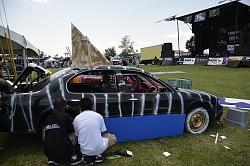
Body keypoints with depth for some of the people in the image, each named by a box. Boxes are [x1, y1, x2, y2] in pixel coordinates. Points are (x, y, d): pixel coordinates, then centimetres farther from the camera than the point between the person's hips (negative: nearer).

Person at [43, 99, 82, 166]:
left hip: (47, 151, 4)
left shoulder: (48, 118, 10)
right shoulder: (65, 116, -2)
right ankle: (72, 158, 23)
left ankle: (51, 159, 15)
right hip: (62, 149, -4)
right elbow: (72, 132, 8)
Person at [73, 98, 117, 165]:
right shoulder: (98, 116, -4)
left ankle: (88, 156, 10)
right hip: (99, 149, -3)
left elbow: (77, 135, 11)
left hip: (84, 150, 3)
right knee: (113, 137, 23)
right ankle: (97, 155, 7)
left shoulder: (76, 119, 0)